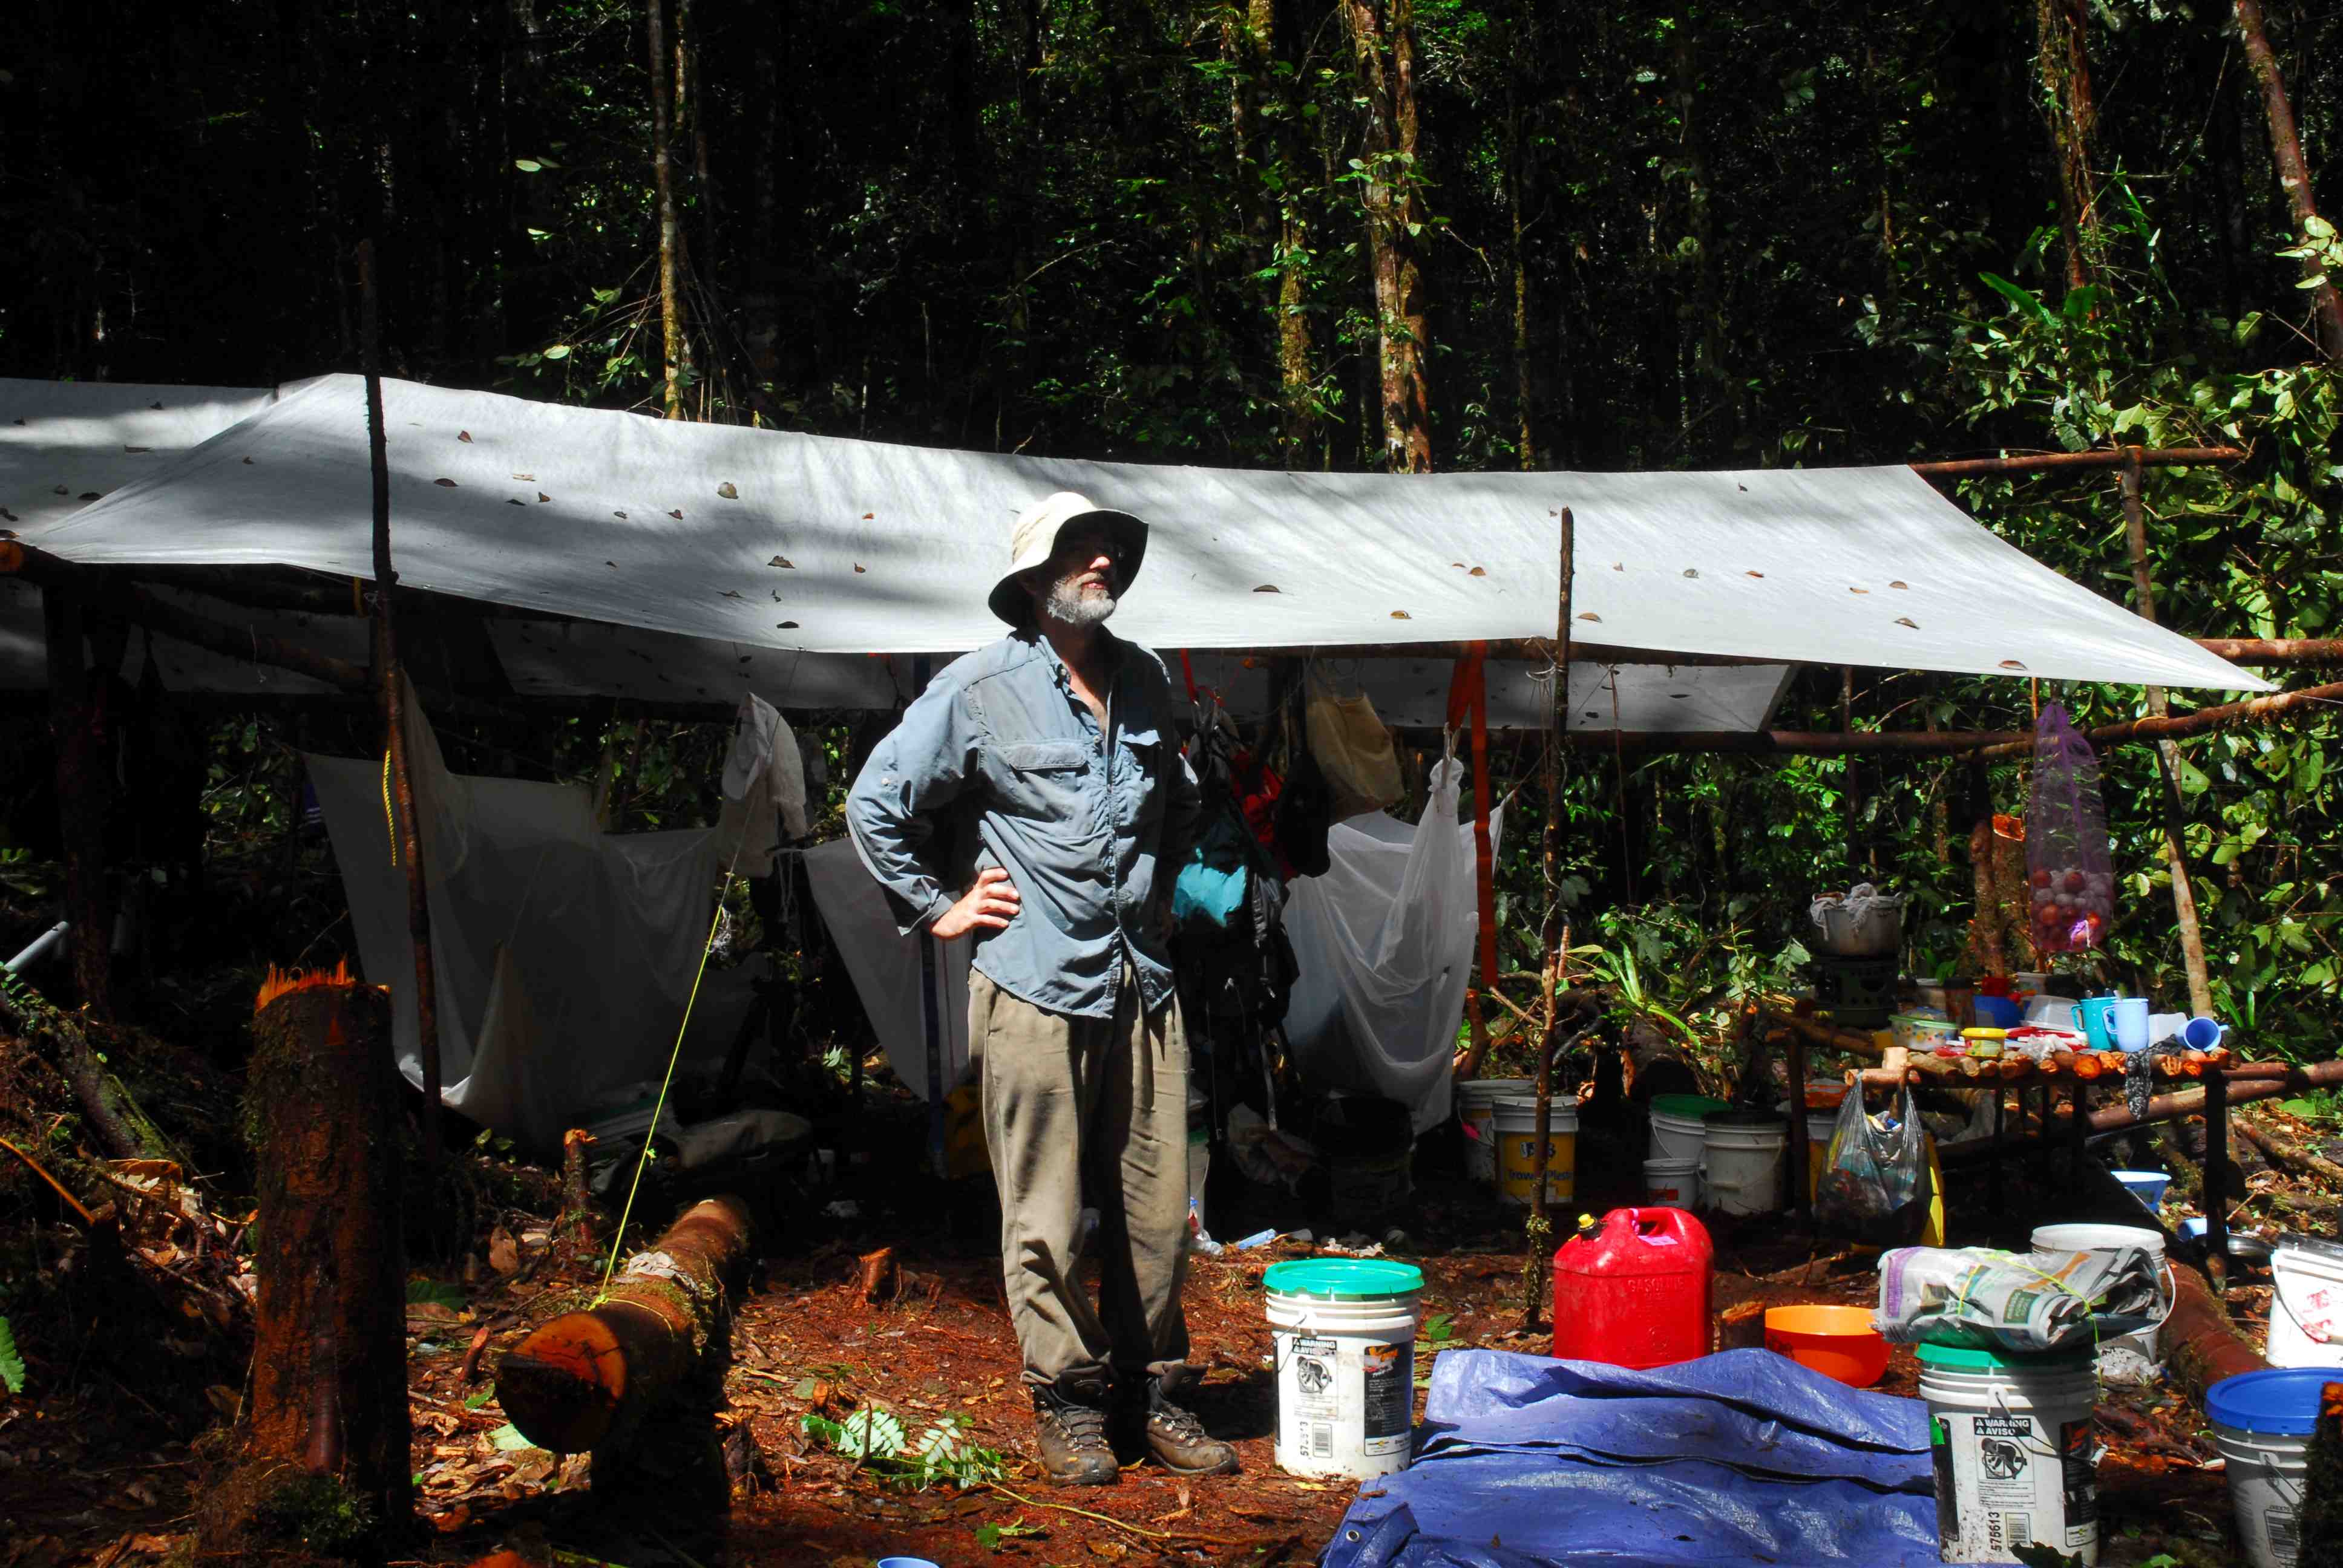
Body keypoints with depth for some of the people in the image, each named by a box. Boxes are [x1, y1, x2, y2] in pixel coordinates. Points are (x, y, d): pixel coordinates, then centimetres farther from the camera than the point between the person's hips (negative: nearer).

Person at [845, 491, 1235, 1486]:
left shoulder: (1144, 681, 13)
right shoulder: (980, 689, -4)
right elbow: (876, 805, 1)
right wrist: (938, 909, 0)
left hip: (1142, 983, 5)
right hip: (1036, 988, -5)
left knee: (1157, 1204, 7)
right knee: (1045, 1212, 0)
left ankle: (1154, 1390, 20)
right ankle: (1066, 1401, 13)